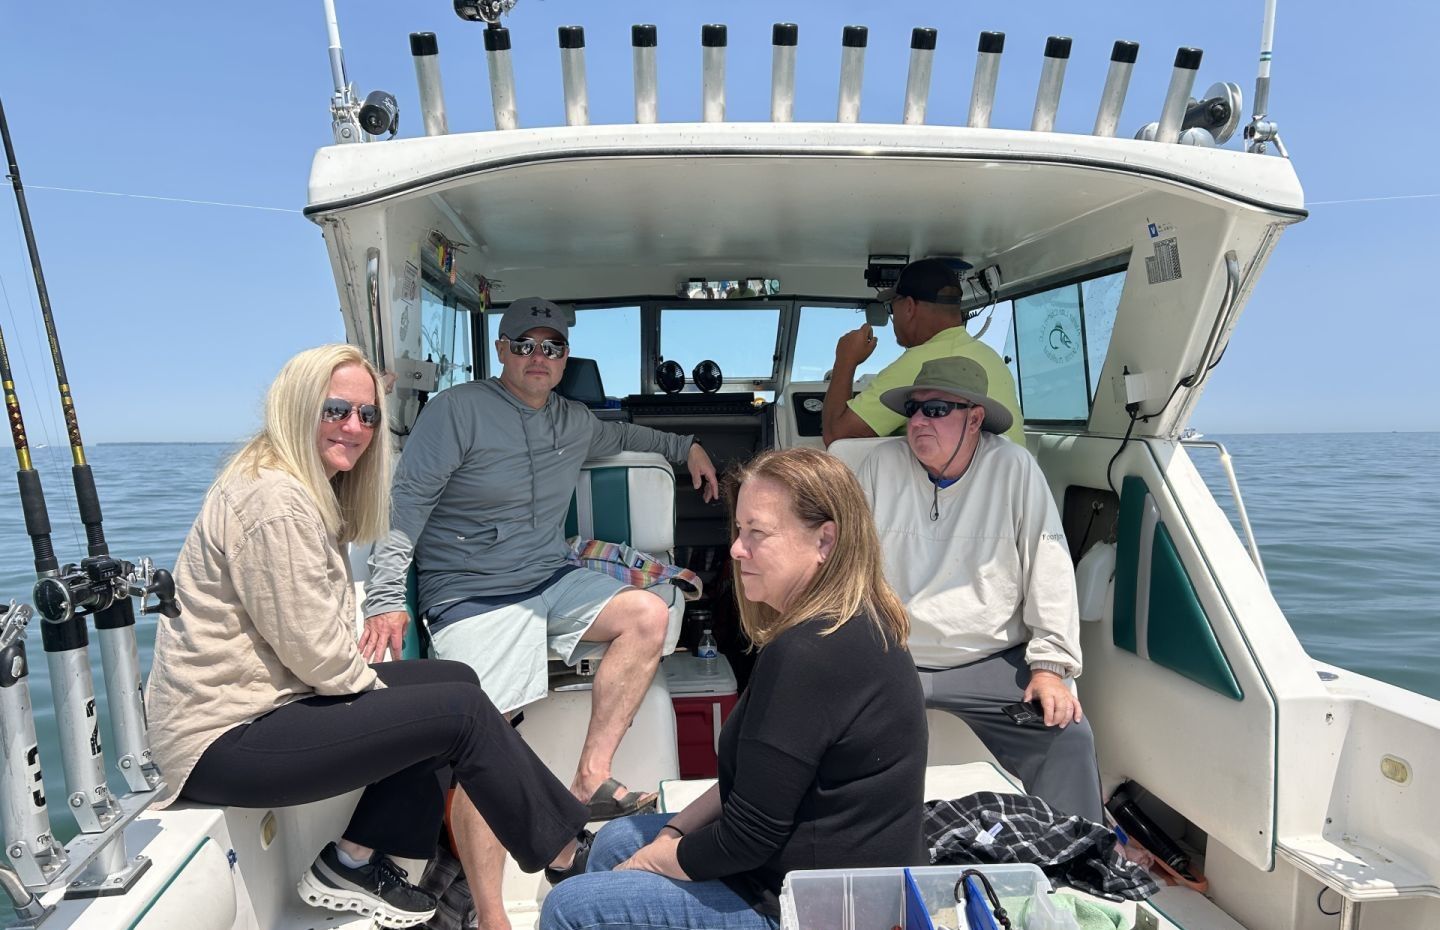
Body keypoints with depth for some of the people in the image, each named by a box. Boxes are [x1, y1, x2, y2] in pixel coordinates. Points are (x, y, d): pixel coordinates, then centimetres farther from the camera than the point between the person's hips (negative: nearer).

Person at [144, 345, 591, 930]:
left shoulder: (314, 491, 12)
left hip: (262, 698, 10)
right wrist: (377, 688, -6)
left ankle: (354, 861, 10)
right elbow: (315, 652, -22)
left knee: (453, 679, 6)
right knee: (459, 710, -15)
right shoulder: (276, 500, -21)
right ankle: (564, 853, 4)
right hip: (226, 738, -10)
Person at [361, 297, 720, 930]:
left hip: (553, 581, 6)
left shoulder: (573, 420, 13)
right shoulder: (458, 410, -6)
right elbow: (407, 502, -10)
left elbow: (617, 434, 37)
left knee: (648, 615, -18)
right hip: (471, 597, -6)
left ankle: (590, 782, -15)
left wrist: (685, 446, 31)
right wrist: (385, 600, -18)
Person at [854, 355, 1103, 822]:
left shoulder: (1014, 468, -5)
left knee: (1068, 736, -19)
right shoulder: (882, 464, -1)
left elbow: (1049, 569, -4)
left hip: (994, 662, 0)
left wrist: (1049, 665, -9)